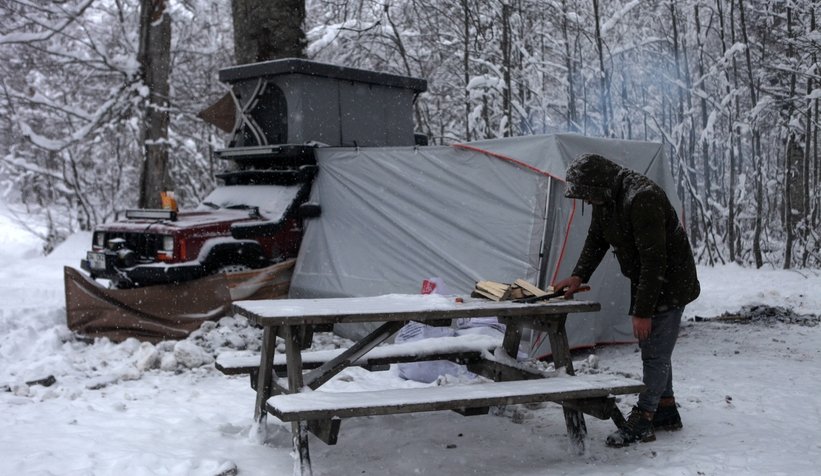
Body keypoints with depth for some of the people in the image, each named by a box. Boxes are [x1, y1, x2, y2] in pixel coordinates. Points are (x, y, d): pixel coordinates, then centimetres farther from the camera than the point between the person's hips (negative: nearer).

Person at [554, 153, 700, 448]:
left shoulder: (642, 199, -30)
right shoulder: (605, 199, -1)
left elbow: (654, 261, -30)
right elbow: (596, 239, 14)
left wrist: (642, 312, -28)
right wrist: (579, 276, -1)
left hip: (670, 284, -10)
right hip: (644, 282, 10)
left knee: (655, 353, -7)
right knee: (652, 348, 15)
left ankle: (641, 423, -2)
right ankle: (666, 412, 27)